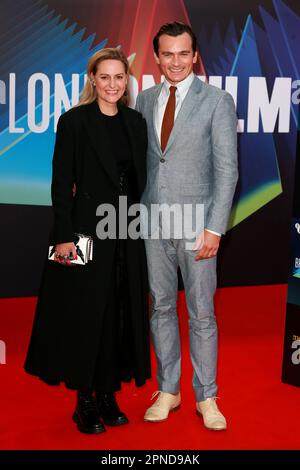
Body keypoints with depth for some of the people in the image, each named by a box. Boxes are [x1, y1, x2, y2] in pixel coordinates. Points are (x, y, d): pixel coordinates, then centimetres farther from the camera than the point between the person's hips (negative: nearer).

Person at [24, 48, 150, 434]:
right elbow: (61, 182, -9)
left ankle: (108, 395, 22)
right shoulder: (74, 121, -6)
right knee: (87, 314, 1)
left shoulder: (136, 122, 10)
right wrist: (64, 236, -14)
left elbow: (140, 180, 13)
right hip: (87, 231, -5)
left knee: (121, 314, 9)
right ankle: (85, 402, 14)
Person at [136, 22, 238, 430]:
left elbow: (227, 168, -7)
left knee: (202, 313, 2)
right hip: (154, 222, 4)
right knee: (161, 307, 11)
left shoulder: (217, 101, -3)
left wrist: (215, 227, -14)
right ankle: (168, 391, 25)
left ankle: (206, 397, 17)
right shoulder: (145, 99, 9)